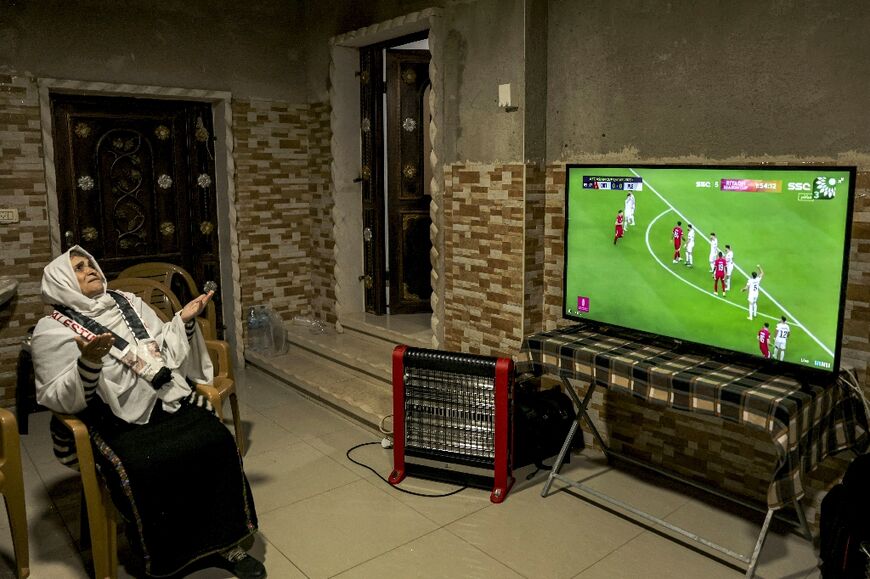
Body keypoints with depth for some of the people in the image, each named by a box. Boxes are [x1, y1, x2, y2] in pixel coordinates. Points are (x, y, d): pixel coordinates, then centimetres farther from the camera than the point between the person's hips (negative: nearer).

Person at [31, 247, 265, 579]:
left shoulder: (128, 303, 19)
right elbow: (60, 400, -5)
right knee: (148, 468, -32)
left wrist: (184, 320, 9)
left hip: (170, 402, 4)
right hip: (118, 422, -4)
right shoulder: (52, 330, 4)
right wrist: (88, 362, -21)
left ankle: (220, 542, -6)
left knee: (218, 442, -21)